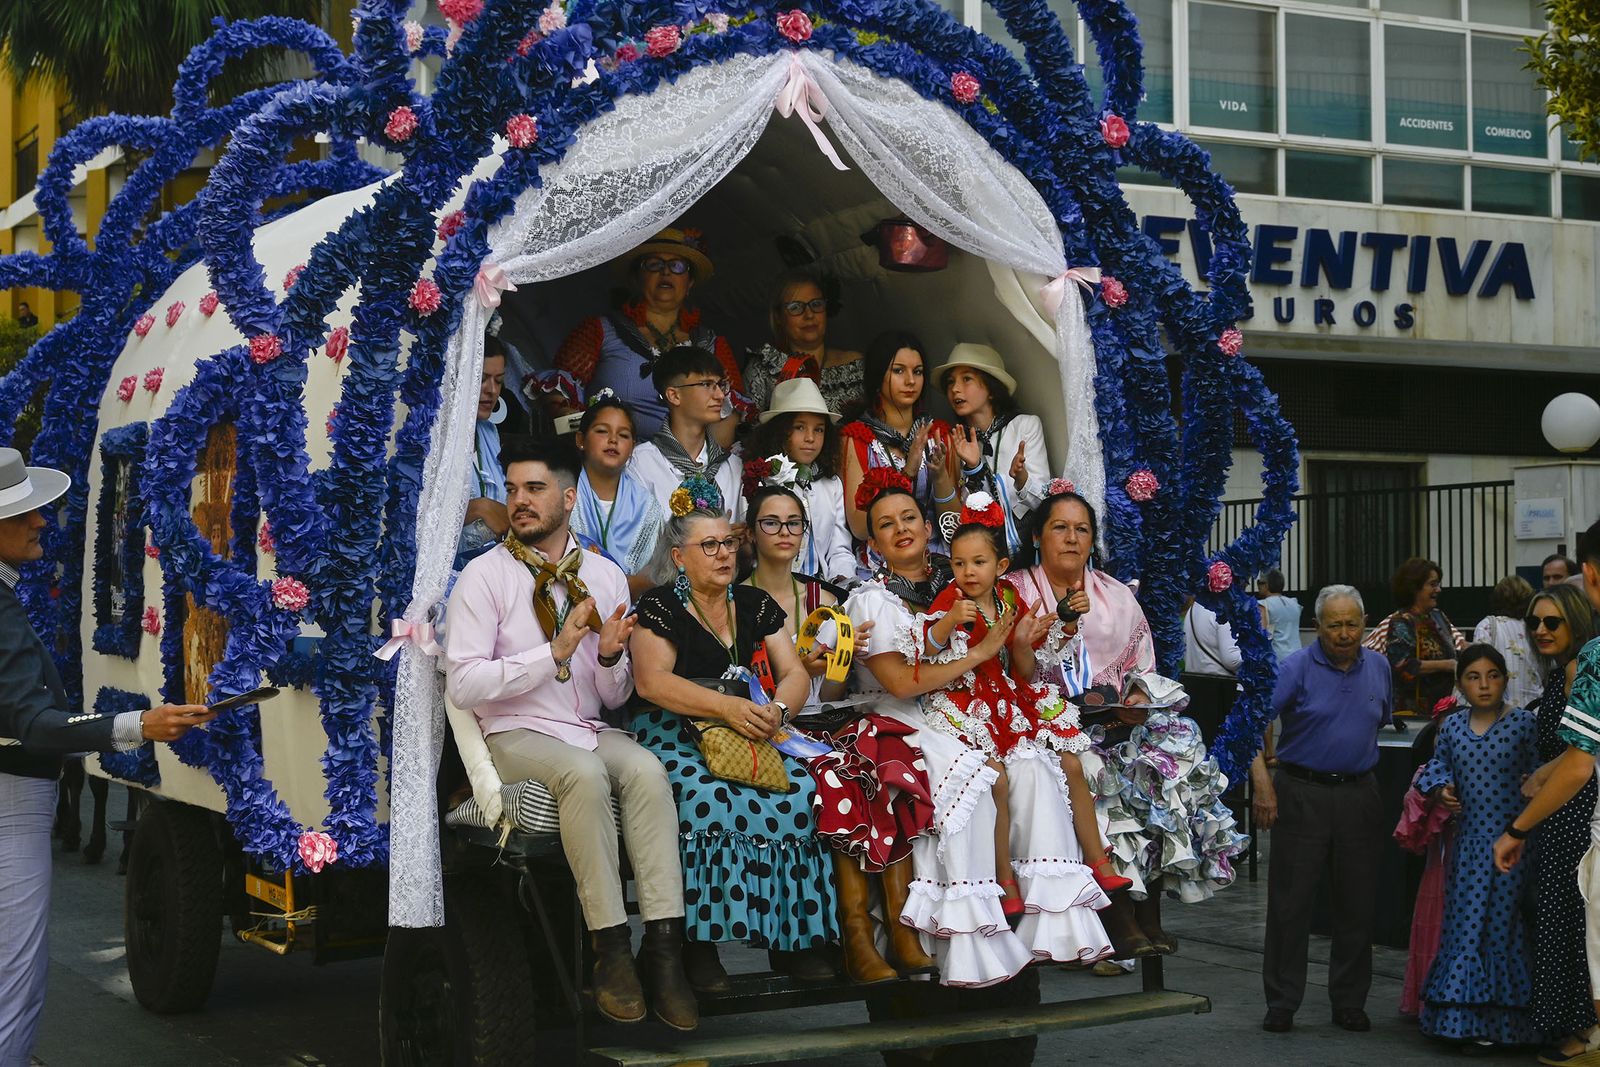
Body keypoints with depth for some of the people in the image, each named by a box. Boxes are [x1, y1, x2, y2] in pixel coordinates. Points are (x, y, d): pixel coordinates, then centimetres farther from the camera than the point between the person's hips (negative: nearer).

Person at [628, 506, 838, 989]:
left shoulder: (755, 604, 17)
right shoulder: (660, 606, 1)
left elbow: (795, 673, 12)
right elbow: (651, 681, -13)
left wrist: (777, 709, -12)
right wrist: (728, 706, -24)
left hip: (754, 732, 4)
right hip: (676, 733, -4)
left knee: (800, 791, -25)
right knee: (705, 796, -36)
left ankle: (792, 936, -17)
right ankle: (700, 943, -27)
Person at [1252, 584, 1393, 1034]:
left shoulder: (1378, 667, 7)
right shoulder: (1297, 668, -9)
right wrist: (1262, 783, -24)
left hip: (1358, 793, 4)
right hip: (1302, 792, -4)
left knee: (1357, 904, 8)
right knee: (1290, 901, -1)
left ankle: (1349, 1002, 19)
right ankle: (1281, 1004, 8)